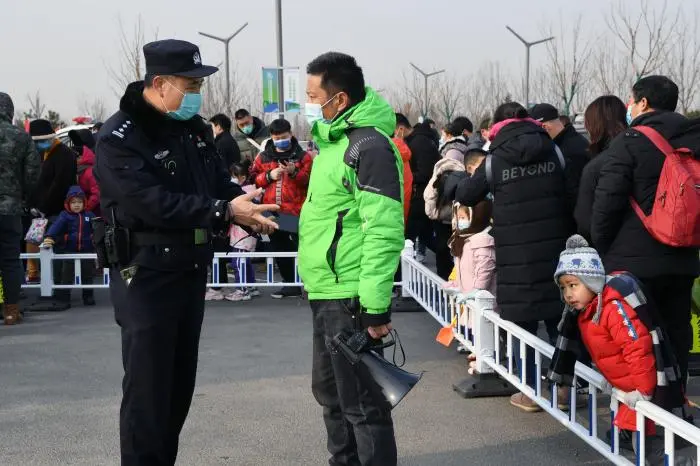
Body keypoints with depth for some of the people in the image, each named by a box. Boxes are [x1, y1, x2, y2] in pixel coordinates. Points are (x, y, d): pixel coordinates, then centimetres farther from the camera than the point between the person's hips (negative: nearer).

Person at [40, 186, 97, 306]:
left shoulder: (89, 215, 3)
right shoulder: (65, 215, -5)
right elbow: (56, 226, -18)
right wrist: (49, 237, -35)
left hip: (87, 251, 2)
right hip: (70, 251, -2)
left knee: (87, 276, 12)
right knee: (67, 276, 3)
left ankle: (88, 297, 24)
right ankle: (64, 298, 11)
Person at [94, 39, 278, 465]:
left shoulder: (195, 128, 8)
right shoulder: (120, 138, -17)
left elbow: (220, 184, 12)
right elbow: (156, 204, -27)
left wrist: (251, 208, -9)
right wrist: (225, 212, -28)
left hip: (192, 271, 8)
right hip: (146, 278, -8)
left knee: (181, 382, 14)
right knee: (148, 386, -3)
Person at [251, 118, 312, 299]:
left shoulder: (302, 156, 2)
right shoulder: (263, 157, 12)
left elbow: (309, 180, -7)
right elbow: (254, 179, 10)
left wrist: (294, 173, -22)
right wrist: (269, 176, -6)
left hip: (296, 211, -5)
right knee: (279, 249, 11)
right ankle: (291, 284, 21)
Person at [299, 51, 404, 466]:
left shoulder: (369, 145, -16)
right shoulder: (335, 141, 15)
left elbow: (383, 230, -22)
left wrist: (375, 306, -24)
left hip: (350, 298, -10)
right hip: (326, 293, 10)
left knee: (361, 402, -2)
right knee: (331, 393, 20)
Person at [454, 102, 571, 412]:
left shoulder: (496, 160, -2)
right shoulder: (554, 152, 3)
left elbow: (464, 196, 7)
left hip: (517, 255, -2)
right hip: (554, 249, 2)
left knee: (523, 323, 6)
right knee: (558, 320, 12)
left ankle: (530, 391, 10)